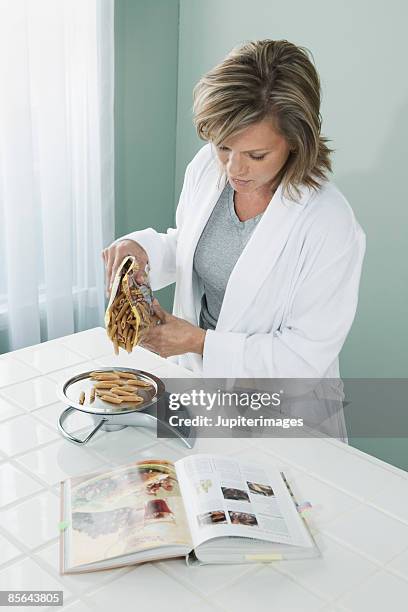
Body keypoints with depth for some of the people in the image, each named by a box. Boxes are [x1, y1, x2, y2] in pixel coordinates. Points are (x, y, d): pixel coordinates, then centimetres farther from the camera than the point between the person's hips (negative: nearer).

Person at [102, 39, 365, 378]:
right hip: (196, 369, 3)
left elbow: (307, 355, -22)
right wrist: (142, 247, -13)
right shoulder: (207, 166, -11)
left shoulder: (331, 227, -28)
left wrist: (199, 342, -23)